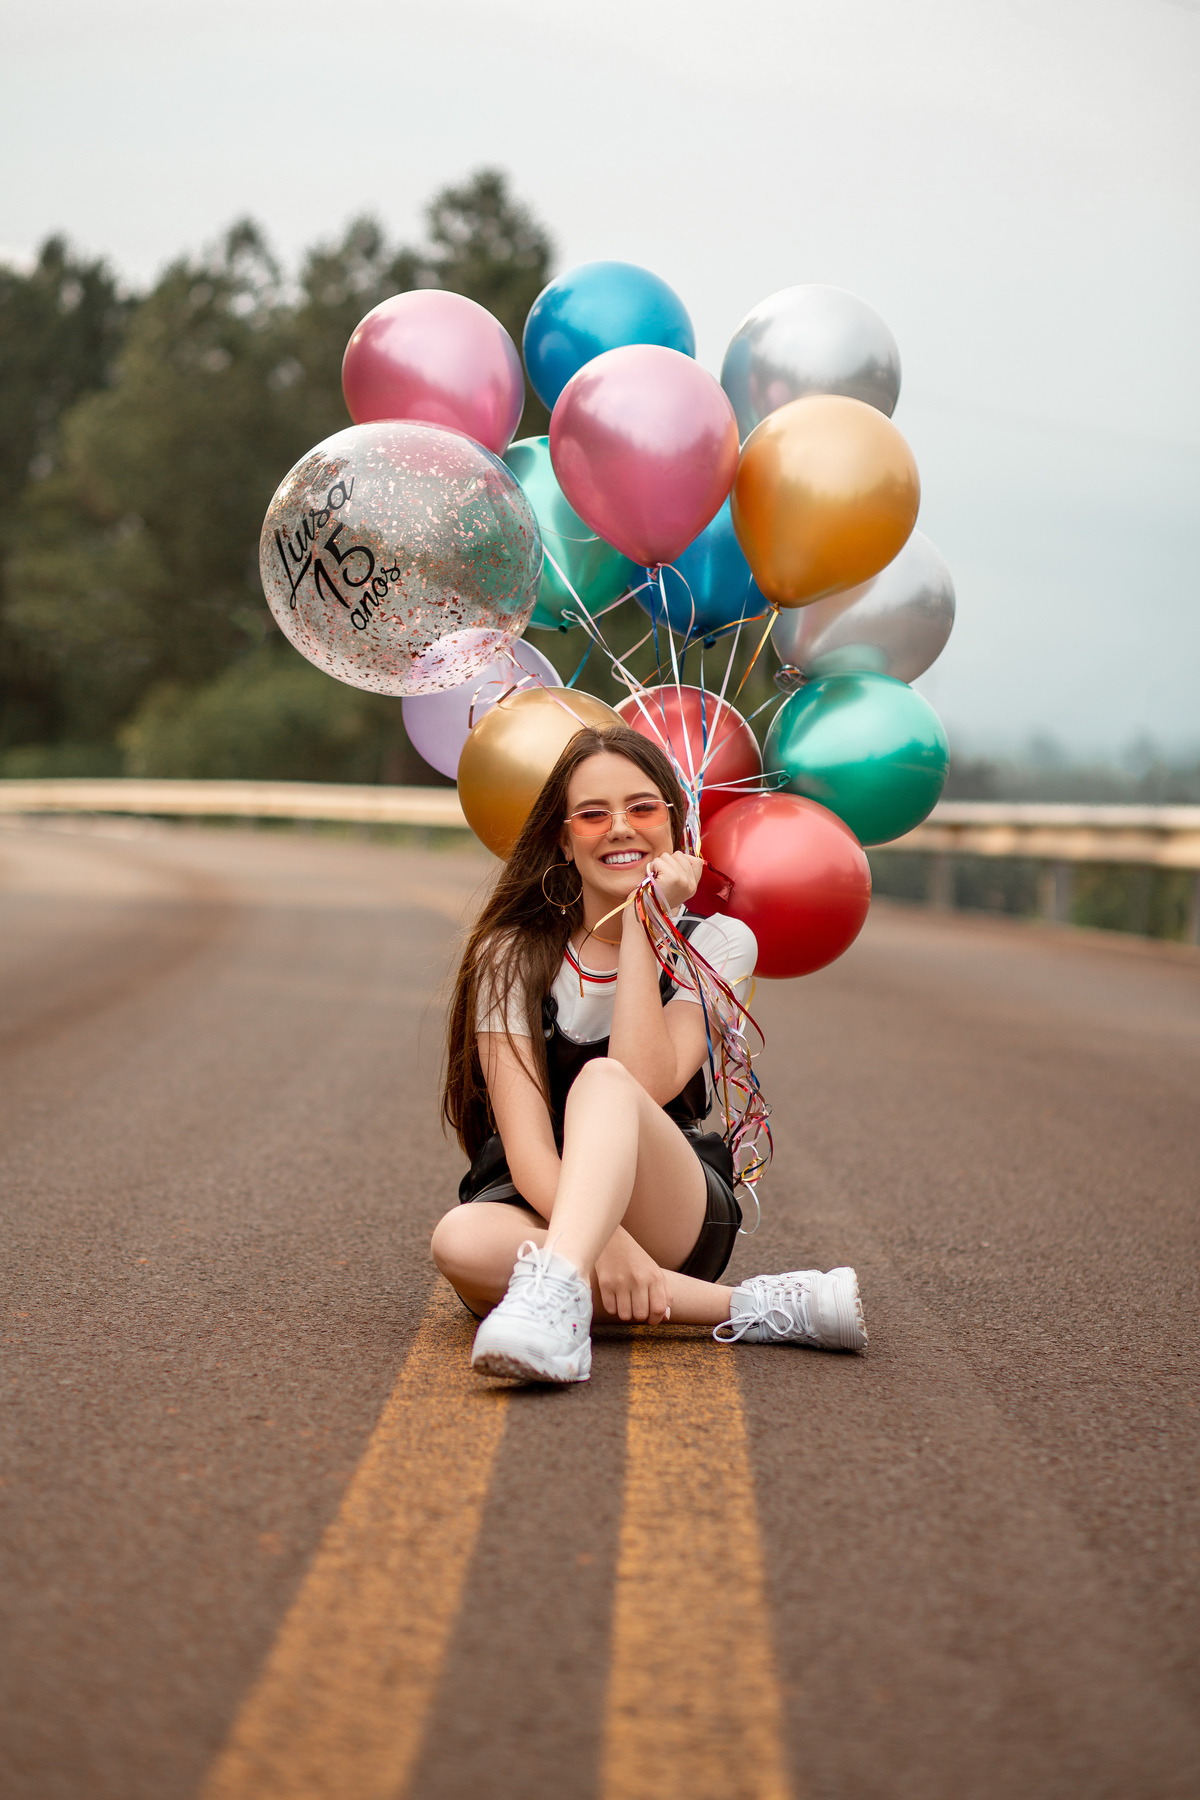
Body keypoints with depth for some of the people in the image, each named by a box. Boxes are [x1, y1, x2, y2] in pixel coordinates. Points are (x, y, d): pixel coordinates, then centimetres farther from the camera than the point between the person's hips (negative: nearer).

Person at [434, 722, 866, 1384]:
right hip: (544, 1204, 1)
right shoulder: (512, 957, -2)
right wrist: (603, 1243, -33)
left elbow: (648, 1085, -18)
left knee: (603, 1078, -32)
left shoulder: (716, 943, 1)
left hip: (679, 1220, -1)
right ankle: (749, 1308, -33)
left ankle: (557, 1289, -56)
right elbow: (526, 1145, -15)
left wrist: (641, 929, -17)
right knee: (462, 1241, -36)